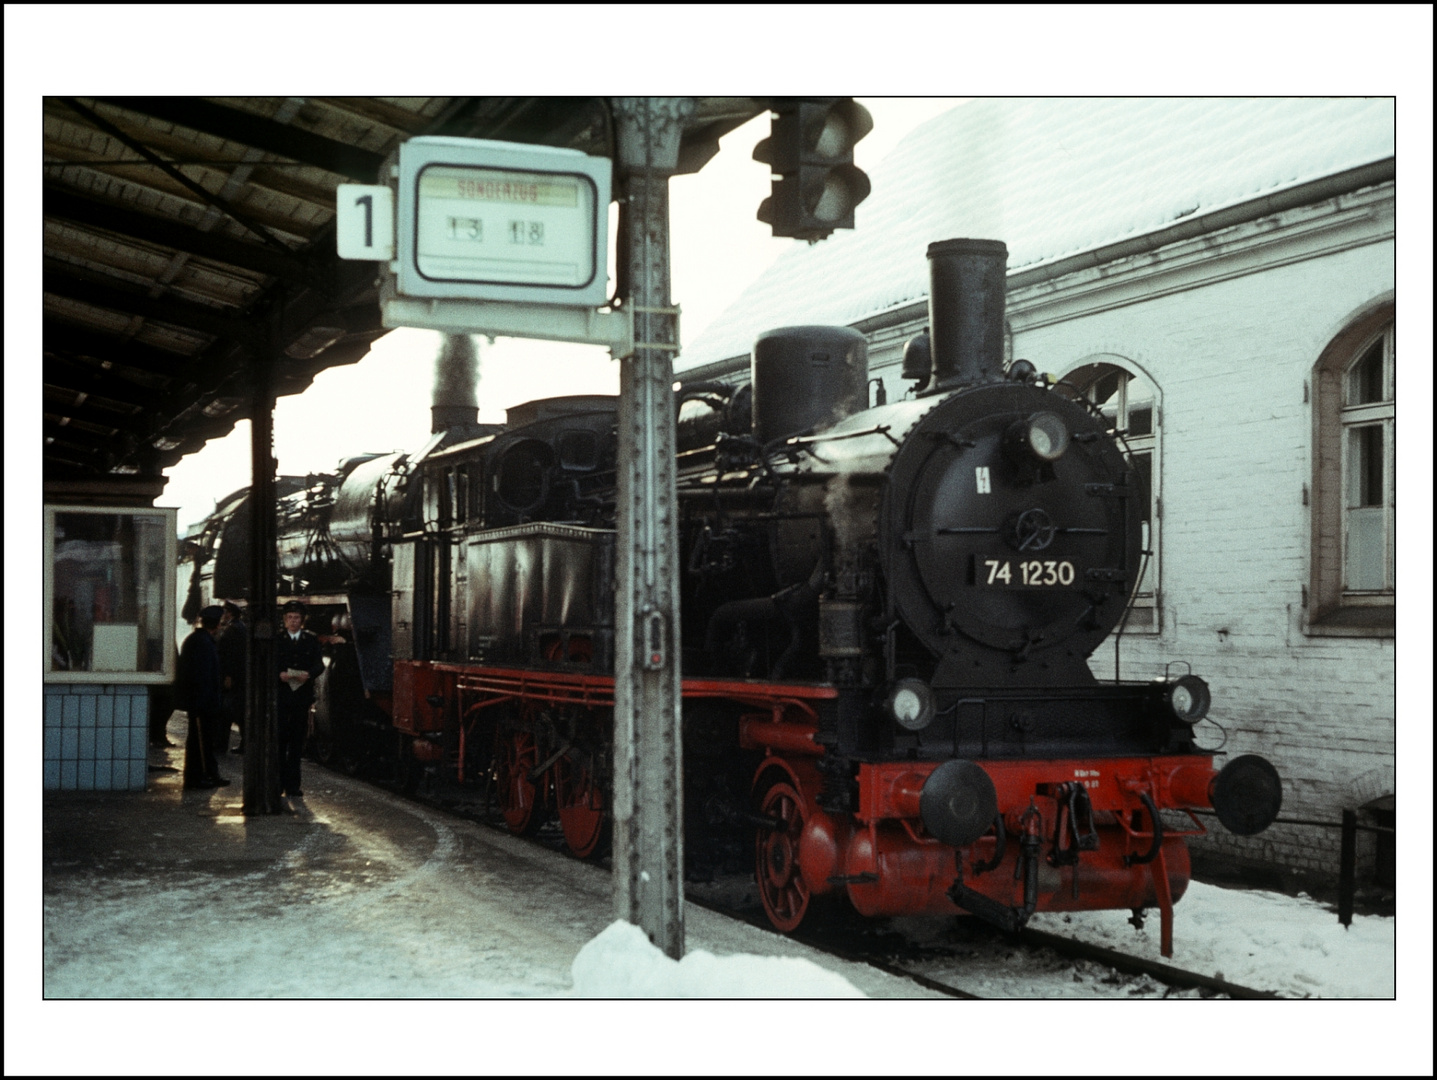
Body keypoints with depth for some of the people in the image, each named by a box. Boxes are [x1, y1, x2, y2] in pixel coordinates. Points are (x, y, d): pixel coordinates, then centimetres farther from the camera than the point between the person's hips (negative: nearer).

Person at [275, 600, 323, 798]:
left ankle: (292, 784, 7)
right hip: (280, 696, -2)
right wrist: (279, 674, -19)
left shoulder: (311, 640, 12)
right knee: (280, 738, -5)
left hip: (302, 695, 2)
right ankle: (278, 783, 0)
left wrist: (309, 674, -17)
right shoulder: (276, 640, 8)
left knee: (297, 740, 3)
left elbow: (319, 665, 4)